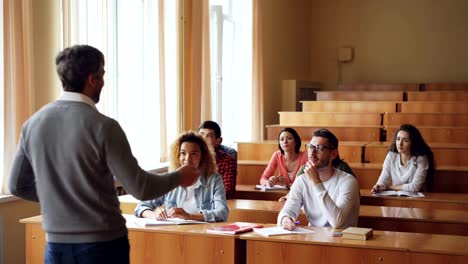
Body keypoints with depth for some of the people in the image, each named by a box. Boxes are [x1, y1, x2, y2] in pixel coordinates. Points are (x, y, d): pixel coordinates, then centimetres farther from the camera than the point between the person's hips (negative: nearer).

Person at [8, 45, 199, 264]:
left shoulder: (33, 123, 0)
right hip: (103, 244, -4)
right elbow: (140, 188, -13)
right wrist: (178, 177, 4)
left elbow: (17, 186, 10)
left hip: (57, 245, 5)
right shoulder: (103, 127, -16)